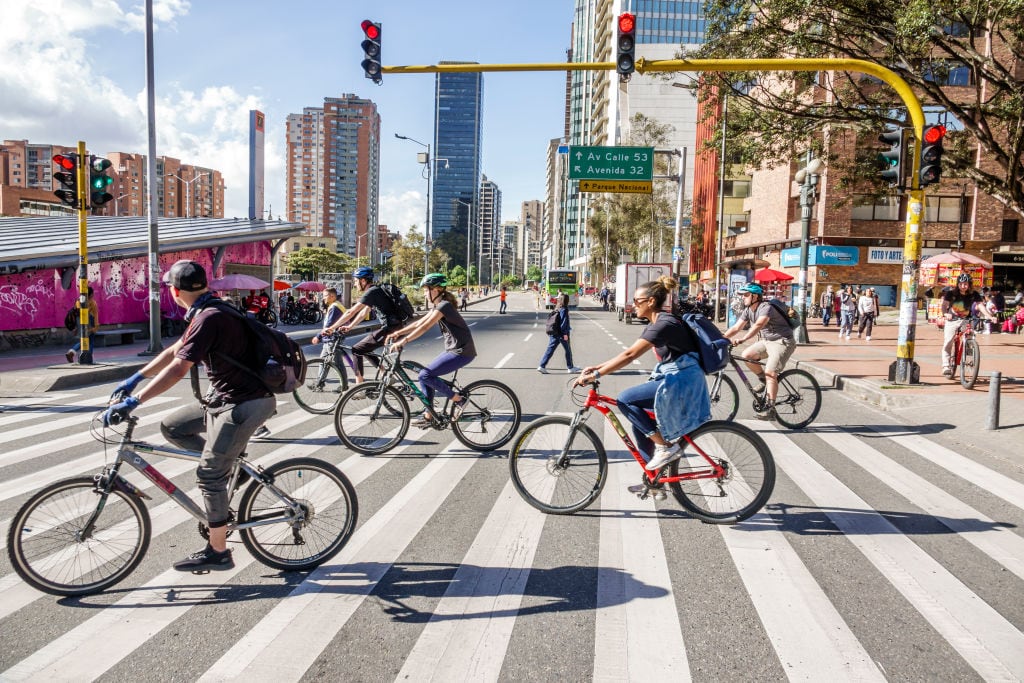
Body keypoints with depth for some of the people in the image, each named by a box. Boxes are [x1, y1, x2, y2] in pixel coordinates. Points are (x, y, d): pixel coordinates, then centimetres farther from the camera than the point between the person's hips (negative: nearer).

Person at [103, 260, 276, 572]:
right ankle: (229, 463, 19)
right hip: (224, 397, 10)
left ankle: (217, 552, 8)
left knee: (210, 475, -4)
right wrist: (135, 378, 22)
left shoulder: (209, 318, -20)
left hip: (243, 405, -10)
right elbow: (174, 351, 21)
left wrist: (133, 401, -23)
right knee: (171, 426, 14)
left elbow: (177, 369, -26)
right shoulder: (208, 312, 11)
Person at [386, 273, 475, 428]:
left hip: (462, 352, -10)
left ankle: (458, 400, -5)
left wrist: (403, 341, -27)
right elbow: (419, 323, 16)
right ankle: (429, 416, 13)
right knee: (425, 375, 7)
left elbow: (424, 327, -24)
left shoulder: (444, 305, -15)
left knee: (425, 375, -16)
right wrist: (397, 333, 9)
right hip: (453, 350, 10)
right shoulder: (438, 306, 15)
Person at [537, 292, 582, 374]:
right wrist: (565, 333, -17)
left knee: (550, 349, 5)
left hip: (554, 333, 7)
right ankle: (570, 367, 20)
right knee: (568, 350, 9)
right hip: (561, 333, -7)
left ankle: (542, 366, -2)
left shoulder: (557, 309, 10)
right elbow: (564, 322, -18)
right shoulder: (564, 309, -14)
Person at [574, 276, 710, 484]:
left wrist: (594, 375, -27)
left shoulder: (664, 323, -20)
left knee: (625, 400, -18)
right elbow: (629, 354, 12)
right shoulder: (655, 325, 11)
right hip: (672, 379, 10)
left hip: (681, 381, -10)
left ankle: (666, 446, -9)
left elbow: (629, 355, -27)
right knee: (640, 423, 11)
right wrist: (597, 367, 4)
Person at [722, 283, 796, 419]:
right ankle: (764, 381, 9)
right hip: (766, 341, 8)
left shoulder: (766, 307, -24)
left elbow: (758, 325, -41)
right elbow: (736, 327, 0)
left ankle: (770, 408, -13)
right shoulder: (748, 310, 2)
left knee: (770, 373, -18)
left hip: (782, 342, -8)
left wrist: (743, 339, -53)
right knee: (746, 355, -10)